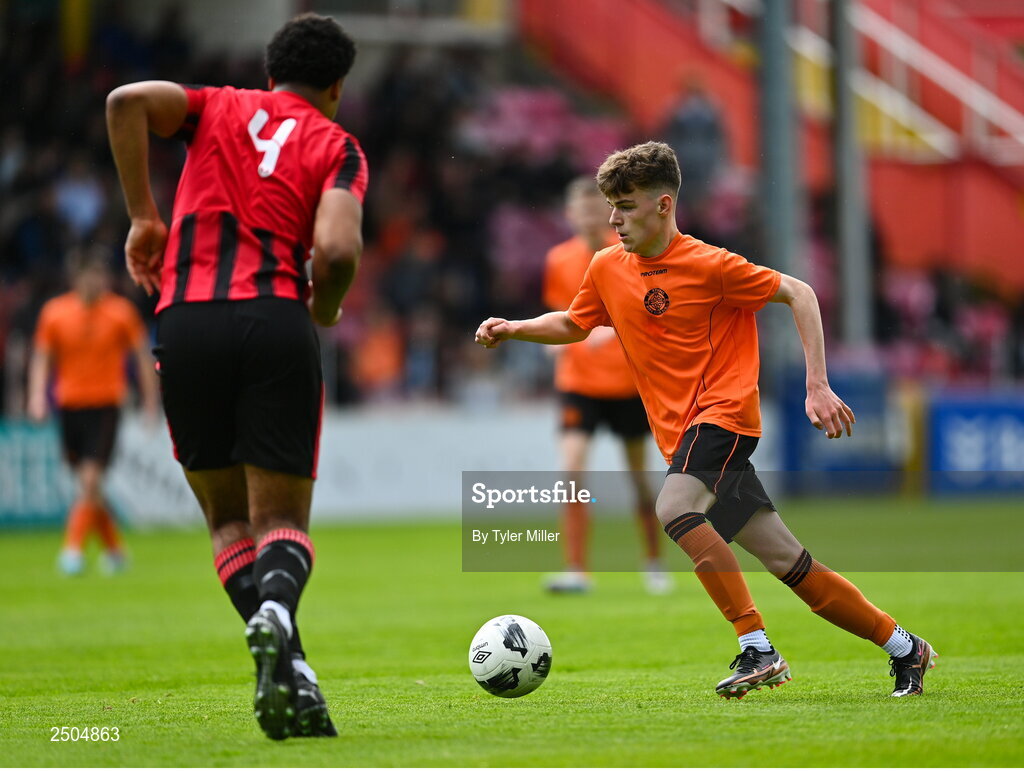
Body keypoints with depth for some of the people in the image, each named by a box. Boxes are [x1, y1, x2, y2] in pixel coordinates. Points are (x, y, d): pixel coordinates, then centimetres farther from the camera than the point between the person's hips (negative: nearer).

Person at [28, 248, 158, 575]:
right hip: (69, 404, 3)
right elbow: (41, 358, 9)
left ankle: (73, 549, -13)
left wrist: (150, 401, 3)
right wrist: (37, 395, -5)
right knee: (87, 485, 6)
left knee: (91, 481, -15)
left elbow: (143, 356, 5)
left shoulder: (120, 311, -1)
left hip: (105, 404, -3)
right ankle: (114, 549, 22)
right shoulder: (54, 311, 3)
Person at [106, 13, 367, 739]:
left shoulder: (220, 108, 19)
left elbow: (128, 100, -1)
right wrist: (326, 309, 15)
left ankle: (288, 668, -7)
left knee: (228, 517, 14)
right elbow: (336, 252, -7)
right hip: (276, 320, -2)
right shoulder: (337, 146, 12)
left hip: (186, 321, 2)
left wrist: (143, 215, 5)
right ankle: (275, 606, -30)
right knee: (282, 518, 5)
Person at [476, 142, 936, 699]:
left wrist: (817, 386, -10)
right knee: (789, 563, 5)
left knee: (675, 508, -33)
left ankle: (757, 650, -29)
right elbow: (573, 325, 25)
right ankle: (904, 647, 18)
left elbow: (798, 295, -6)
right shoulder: (608, 268, 8)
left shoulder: (707, 265, -12)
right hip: (682, 433, 7)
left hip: (722, 415, -7)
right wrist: (512, 329, 8)